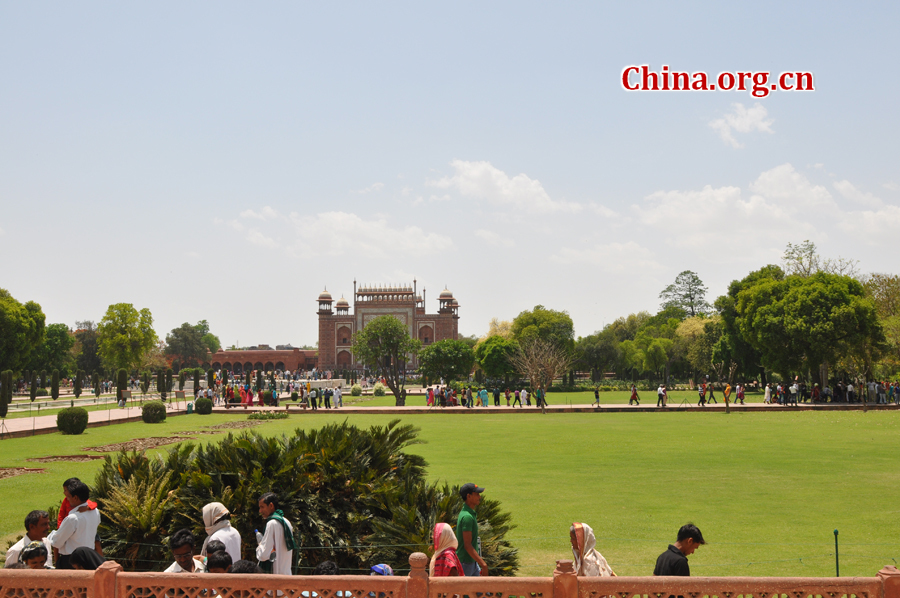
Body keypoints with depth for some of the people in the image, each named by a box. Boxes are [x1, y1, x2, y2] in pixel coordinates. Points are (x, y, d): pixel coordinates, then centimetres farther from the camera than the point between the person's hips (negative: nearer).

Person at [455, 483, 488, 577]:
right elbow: (467, 545, -26)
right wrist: (483, 564, -28)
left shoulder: (471, 514, 11)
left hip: (472, 562, 10)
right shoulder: (467, 517, -22)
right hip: (465, 563, -10)